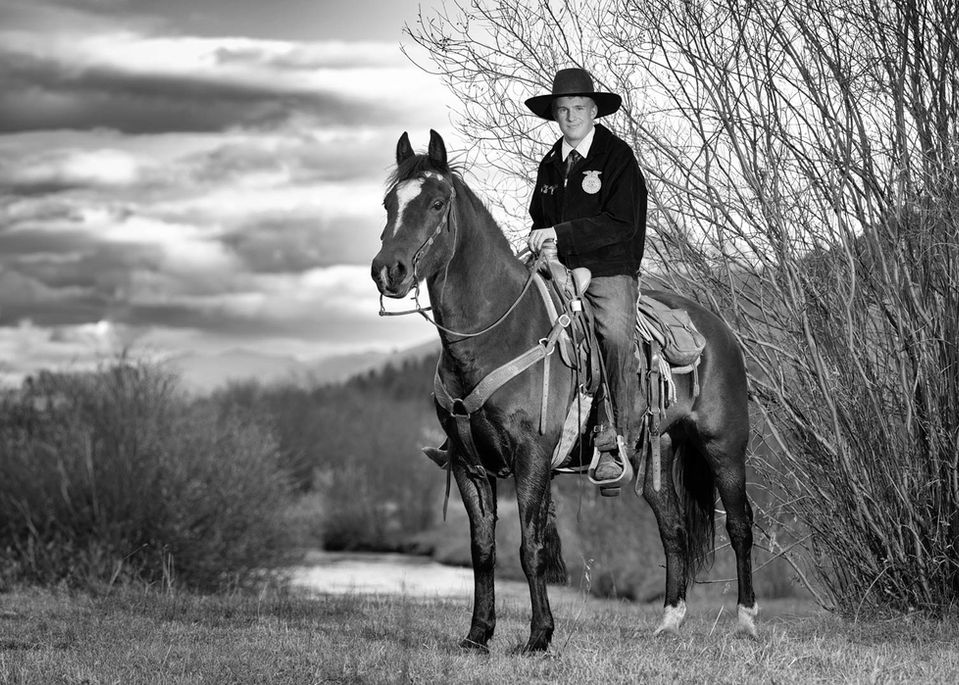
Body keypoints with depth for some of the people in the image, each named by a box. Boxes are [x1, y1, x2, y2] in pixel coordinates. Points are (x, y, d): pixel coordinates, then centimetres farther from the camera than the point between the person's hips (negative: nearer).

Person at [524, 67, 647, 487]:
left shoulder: (618, 157, -3)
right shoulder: (550, 164, 17)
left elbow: (621, 224, -12)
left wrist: (562, 233, -16)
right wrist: (539, 240, 6)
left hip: (611, 272, -6)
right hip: (560, 271, 6)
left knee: (617, 337, -26)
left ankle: (614, 444, -23)